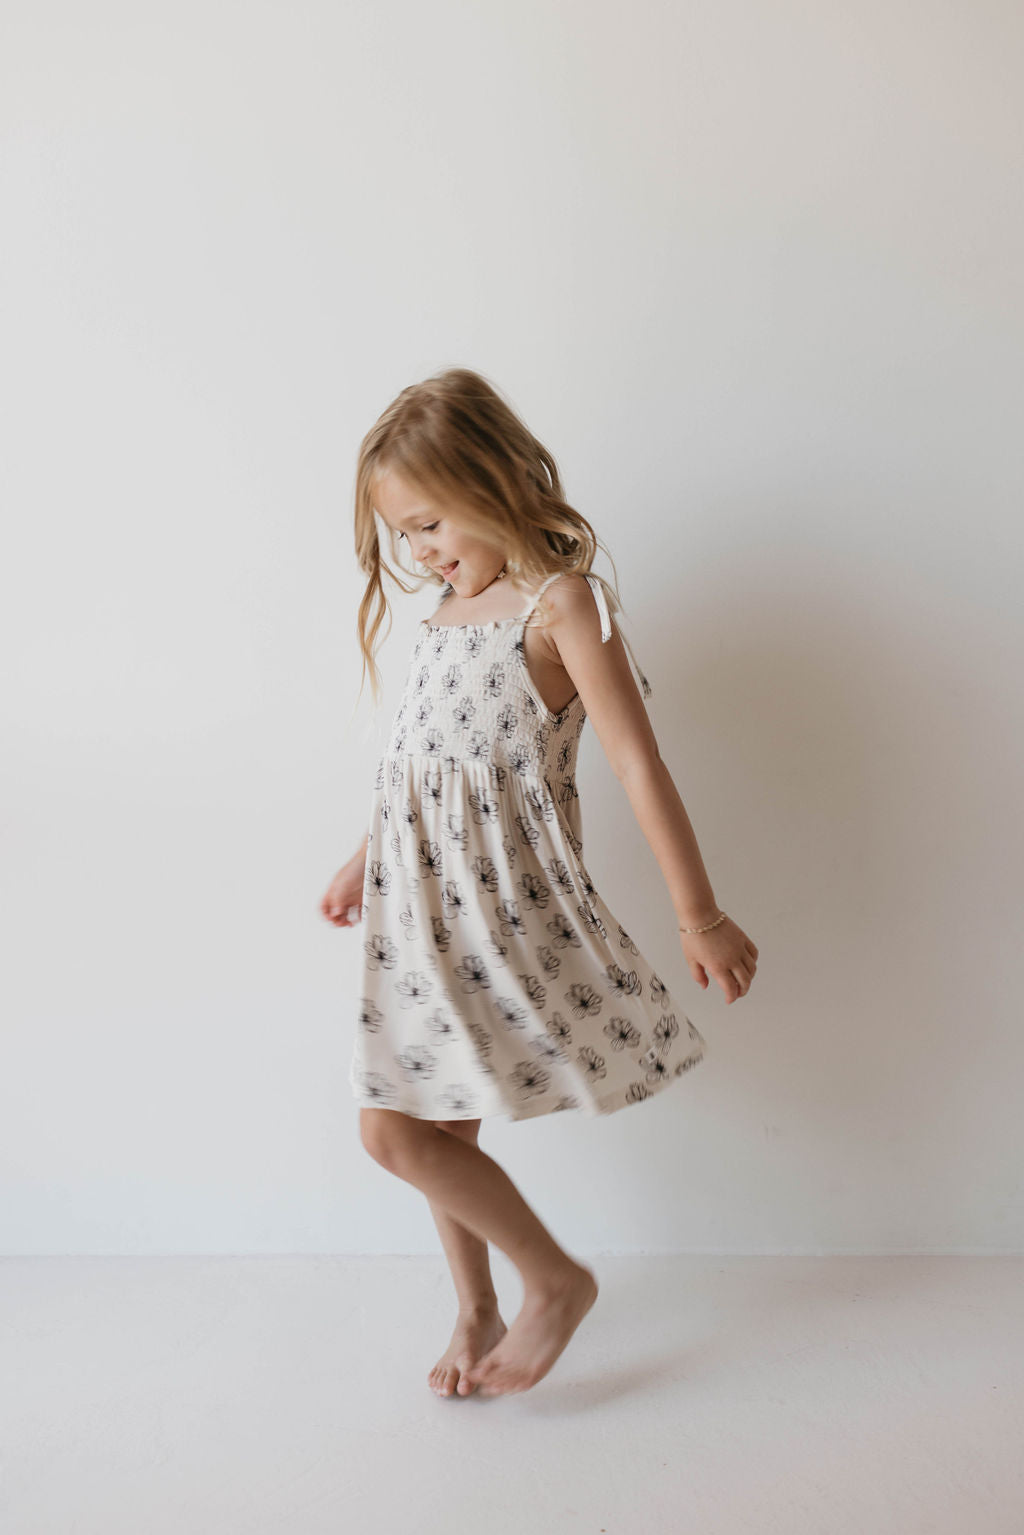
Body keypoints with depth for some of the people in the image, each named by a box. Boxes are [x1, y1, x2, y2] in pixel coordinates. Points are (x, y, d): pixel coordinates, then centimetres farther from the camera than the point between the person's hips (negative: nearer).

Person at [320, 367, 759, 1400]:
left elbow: (637, 762, -14)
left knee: (397, 1128, -7)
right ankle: (476, 1311, 35)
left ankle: (557, 1280, 14)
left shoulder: (559, 601, -11)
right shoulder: (450, 609, 11)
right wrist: (366, 860, 28)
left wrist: (697, 916, -13)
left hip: (502, 906, -7)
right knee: (437, 1125, 14)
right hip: (422, 905, 7)